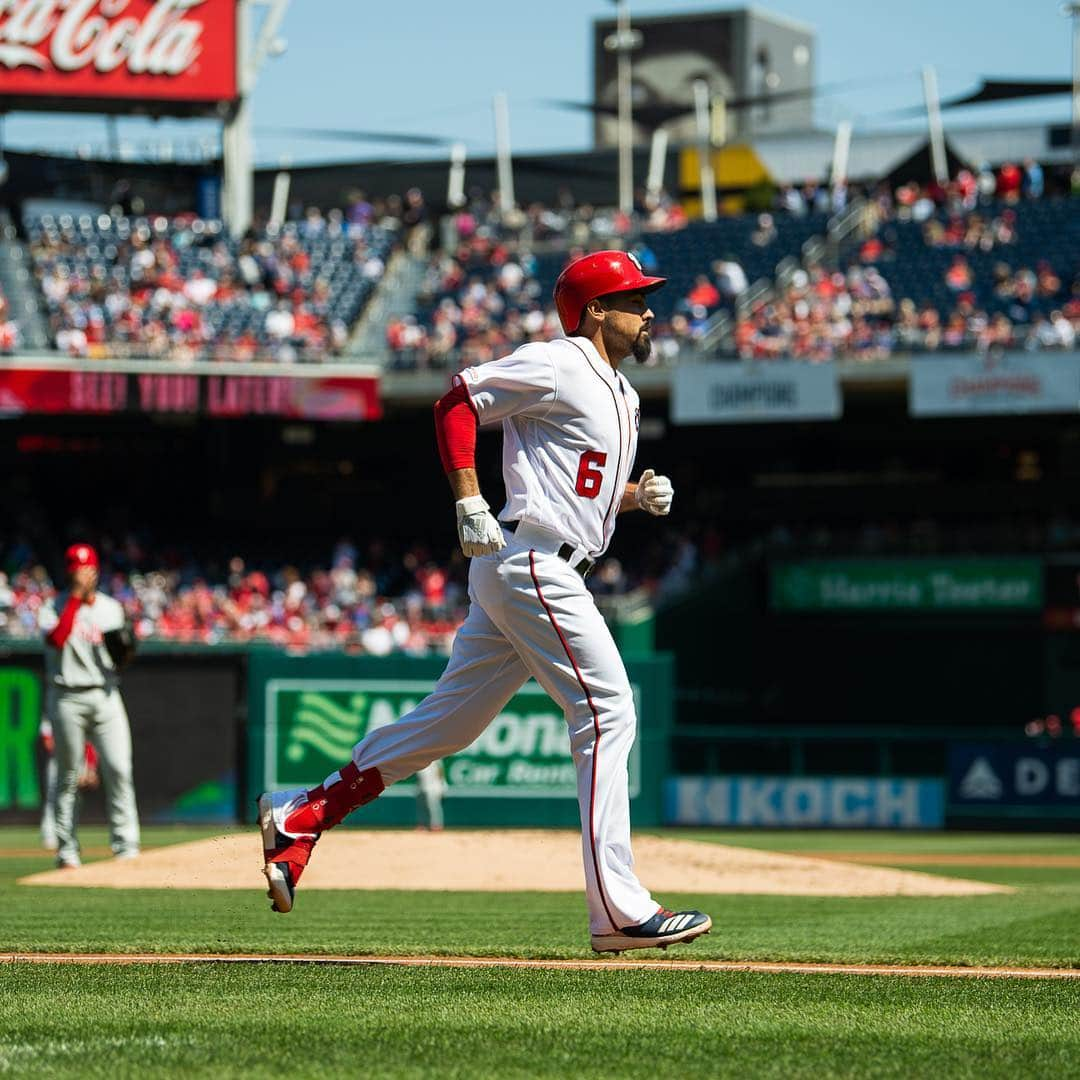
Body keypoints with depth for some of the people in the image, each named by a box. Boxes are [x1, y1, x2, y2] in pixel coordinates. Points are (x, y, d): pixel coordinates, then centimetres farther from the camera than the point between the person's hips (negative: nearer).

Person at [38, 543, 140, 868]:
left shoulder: (111, 608, 12)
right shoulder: (54, 608, 0)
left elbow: (120, 655, 15)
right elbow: (57, 639, -20)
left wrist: (120, 647, -9)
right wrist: (76, 597, -17)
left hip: (105, 695, 3)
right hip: (66, 698, -3)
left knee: (118, 769, -8)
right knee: (68, 775, 1)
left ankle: (125, 846, -5)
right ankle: (67, 850, 7)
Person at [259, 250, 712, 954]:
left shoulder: (619, 394, 21)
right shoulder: (559, 366, -8)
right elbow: (457, 402, -10)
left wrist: (638, 494, 9)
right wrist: (470, 504, -17)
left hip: (517, 574, 10)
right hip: (532, 561, -10)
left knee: (450, 722, 11)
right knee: (608, 713, -11)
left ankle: (300, 817, 15)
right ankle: (619, 911, -12)